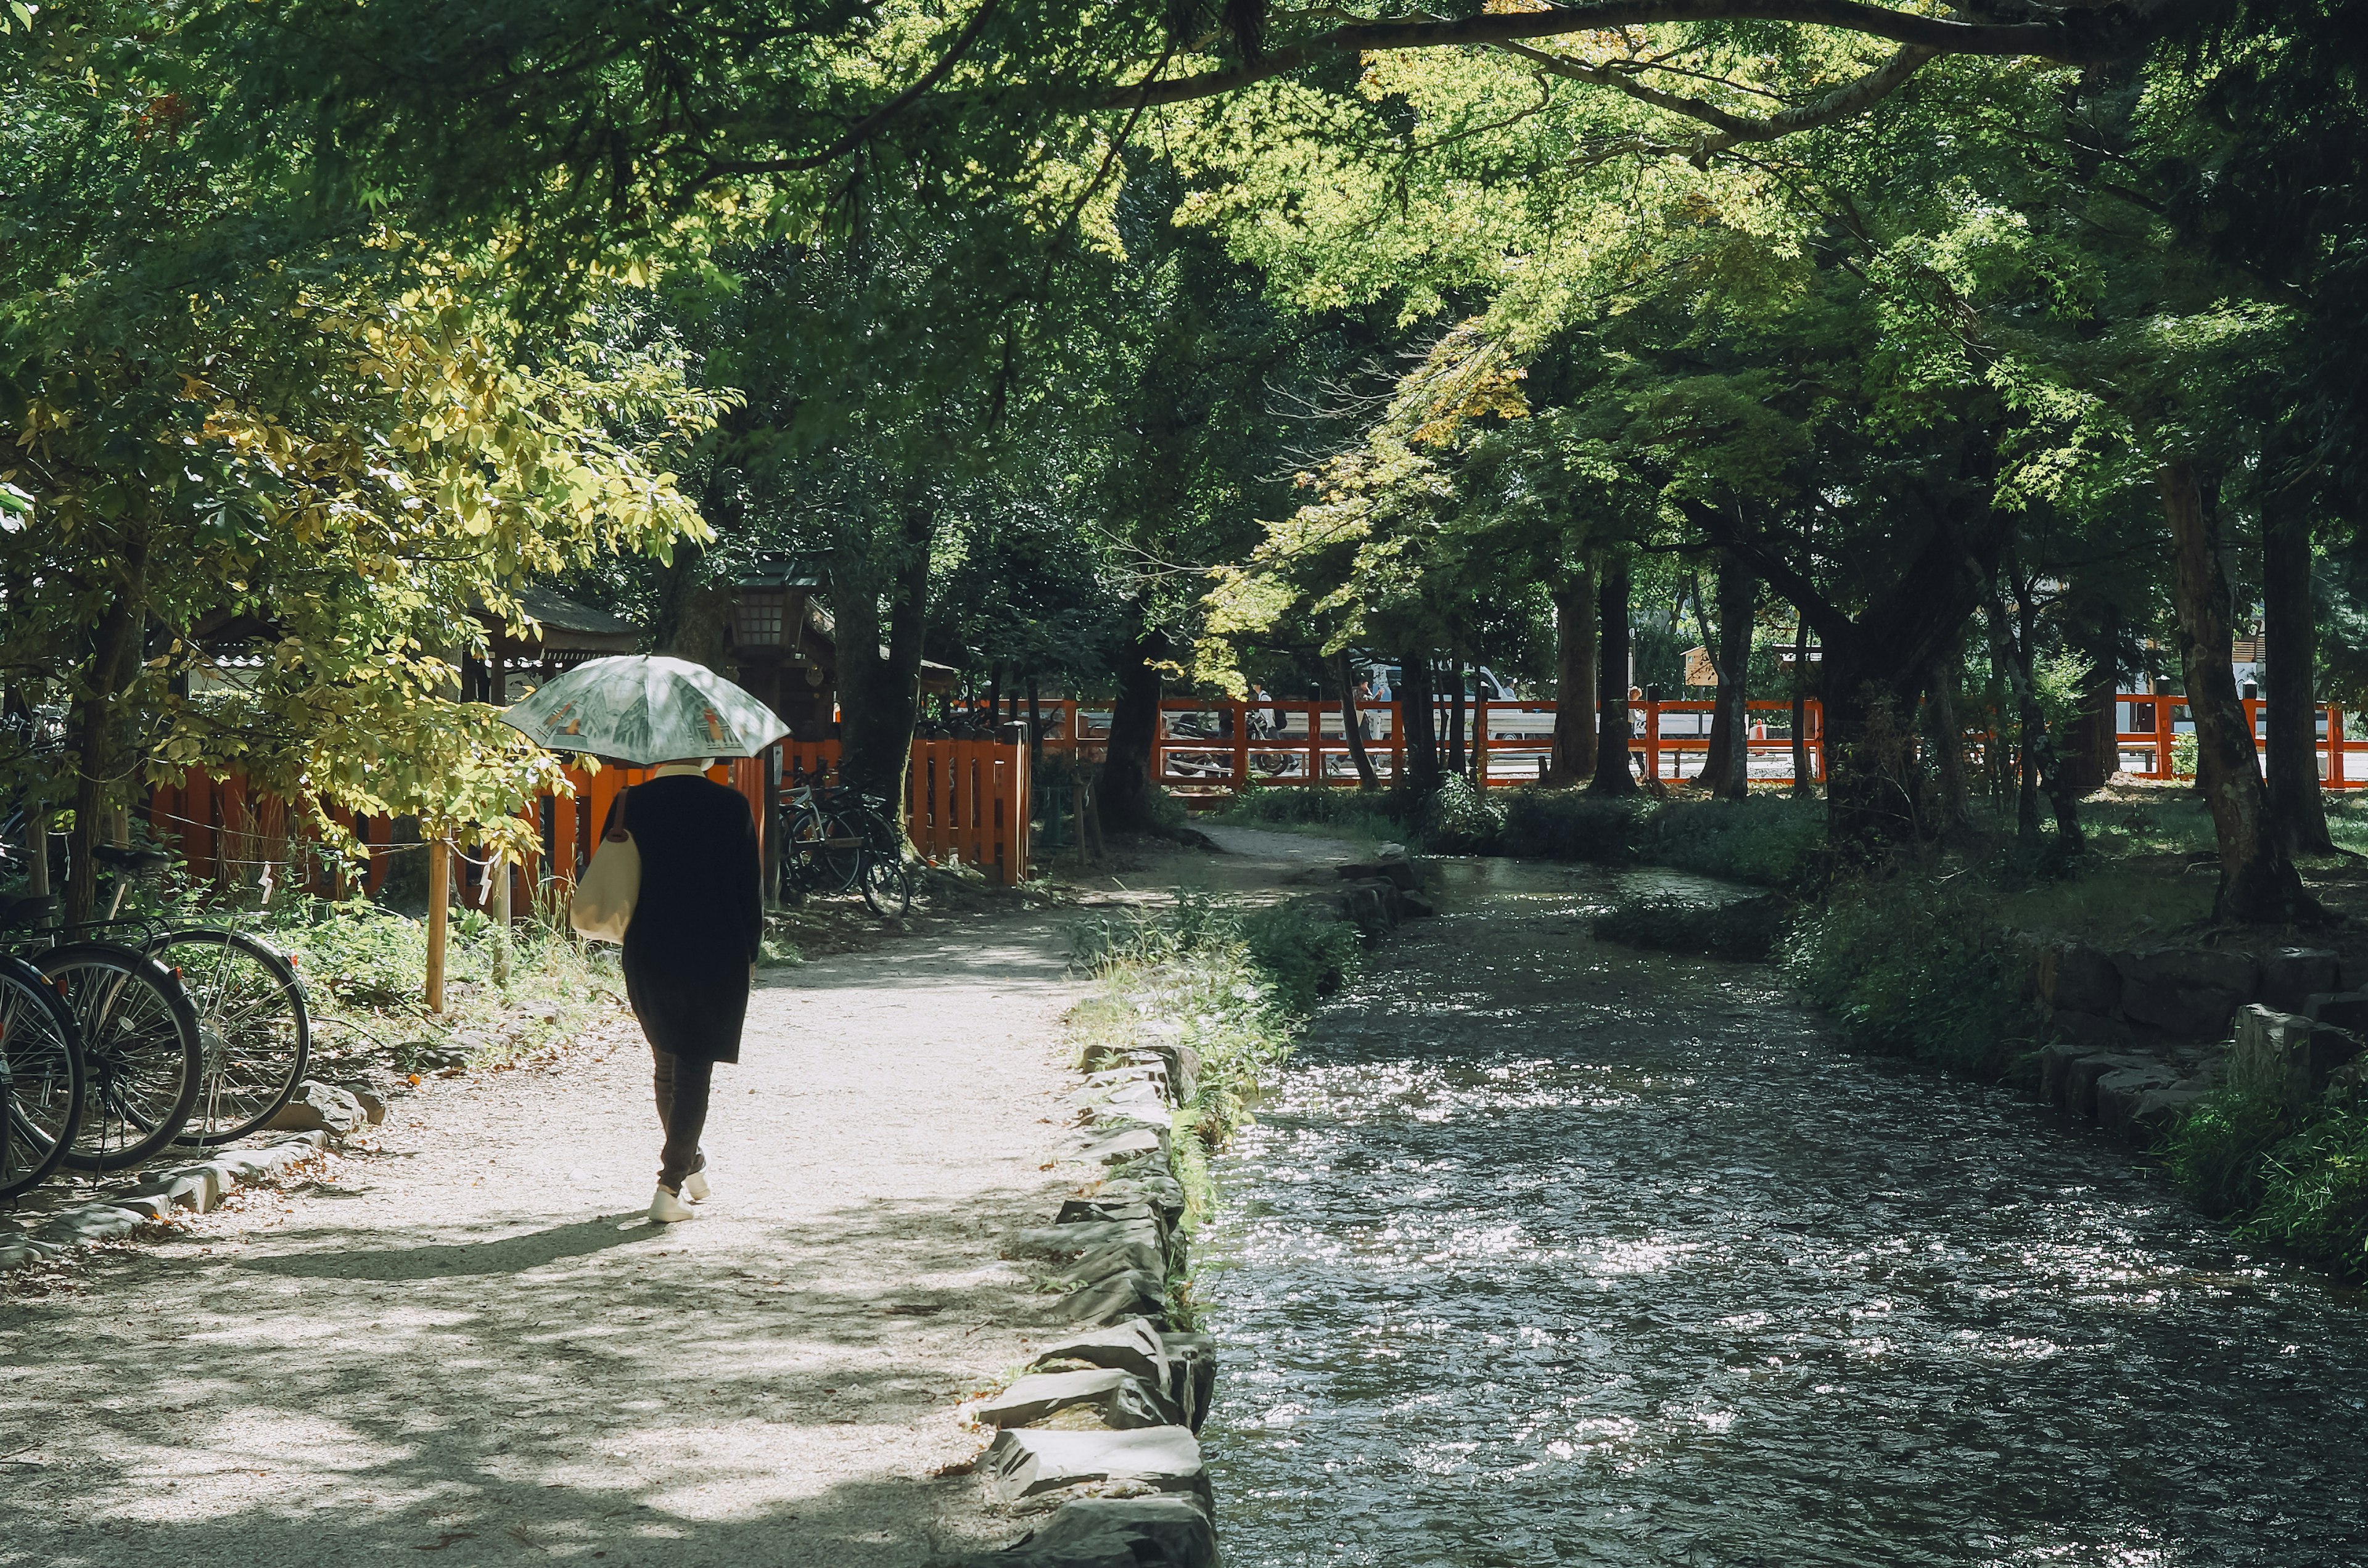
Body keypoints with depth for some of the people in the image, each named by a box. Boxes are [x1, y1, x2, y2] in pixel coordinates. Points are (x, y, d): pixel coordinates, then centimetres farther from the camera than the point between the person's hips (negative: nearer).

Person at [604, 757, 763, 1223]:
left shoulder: (630, 803, -2)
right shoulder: (730, 805, -7)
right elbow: (750, 886, -4)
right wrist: (749, 953, 6)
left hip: (648, 957, 3)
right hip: (716, 958, -3)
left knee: (667, 1066, 21)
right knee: (694, 1072, 2)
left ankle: (691, 1165, 37)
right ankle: (671, 1188, -7)